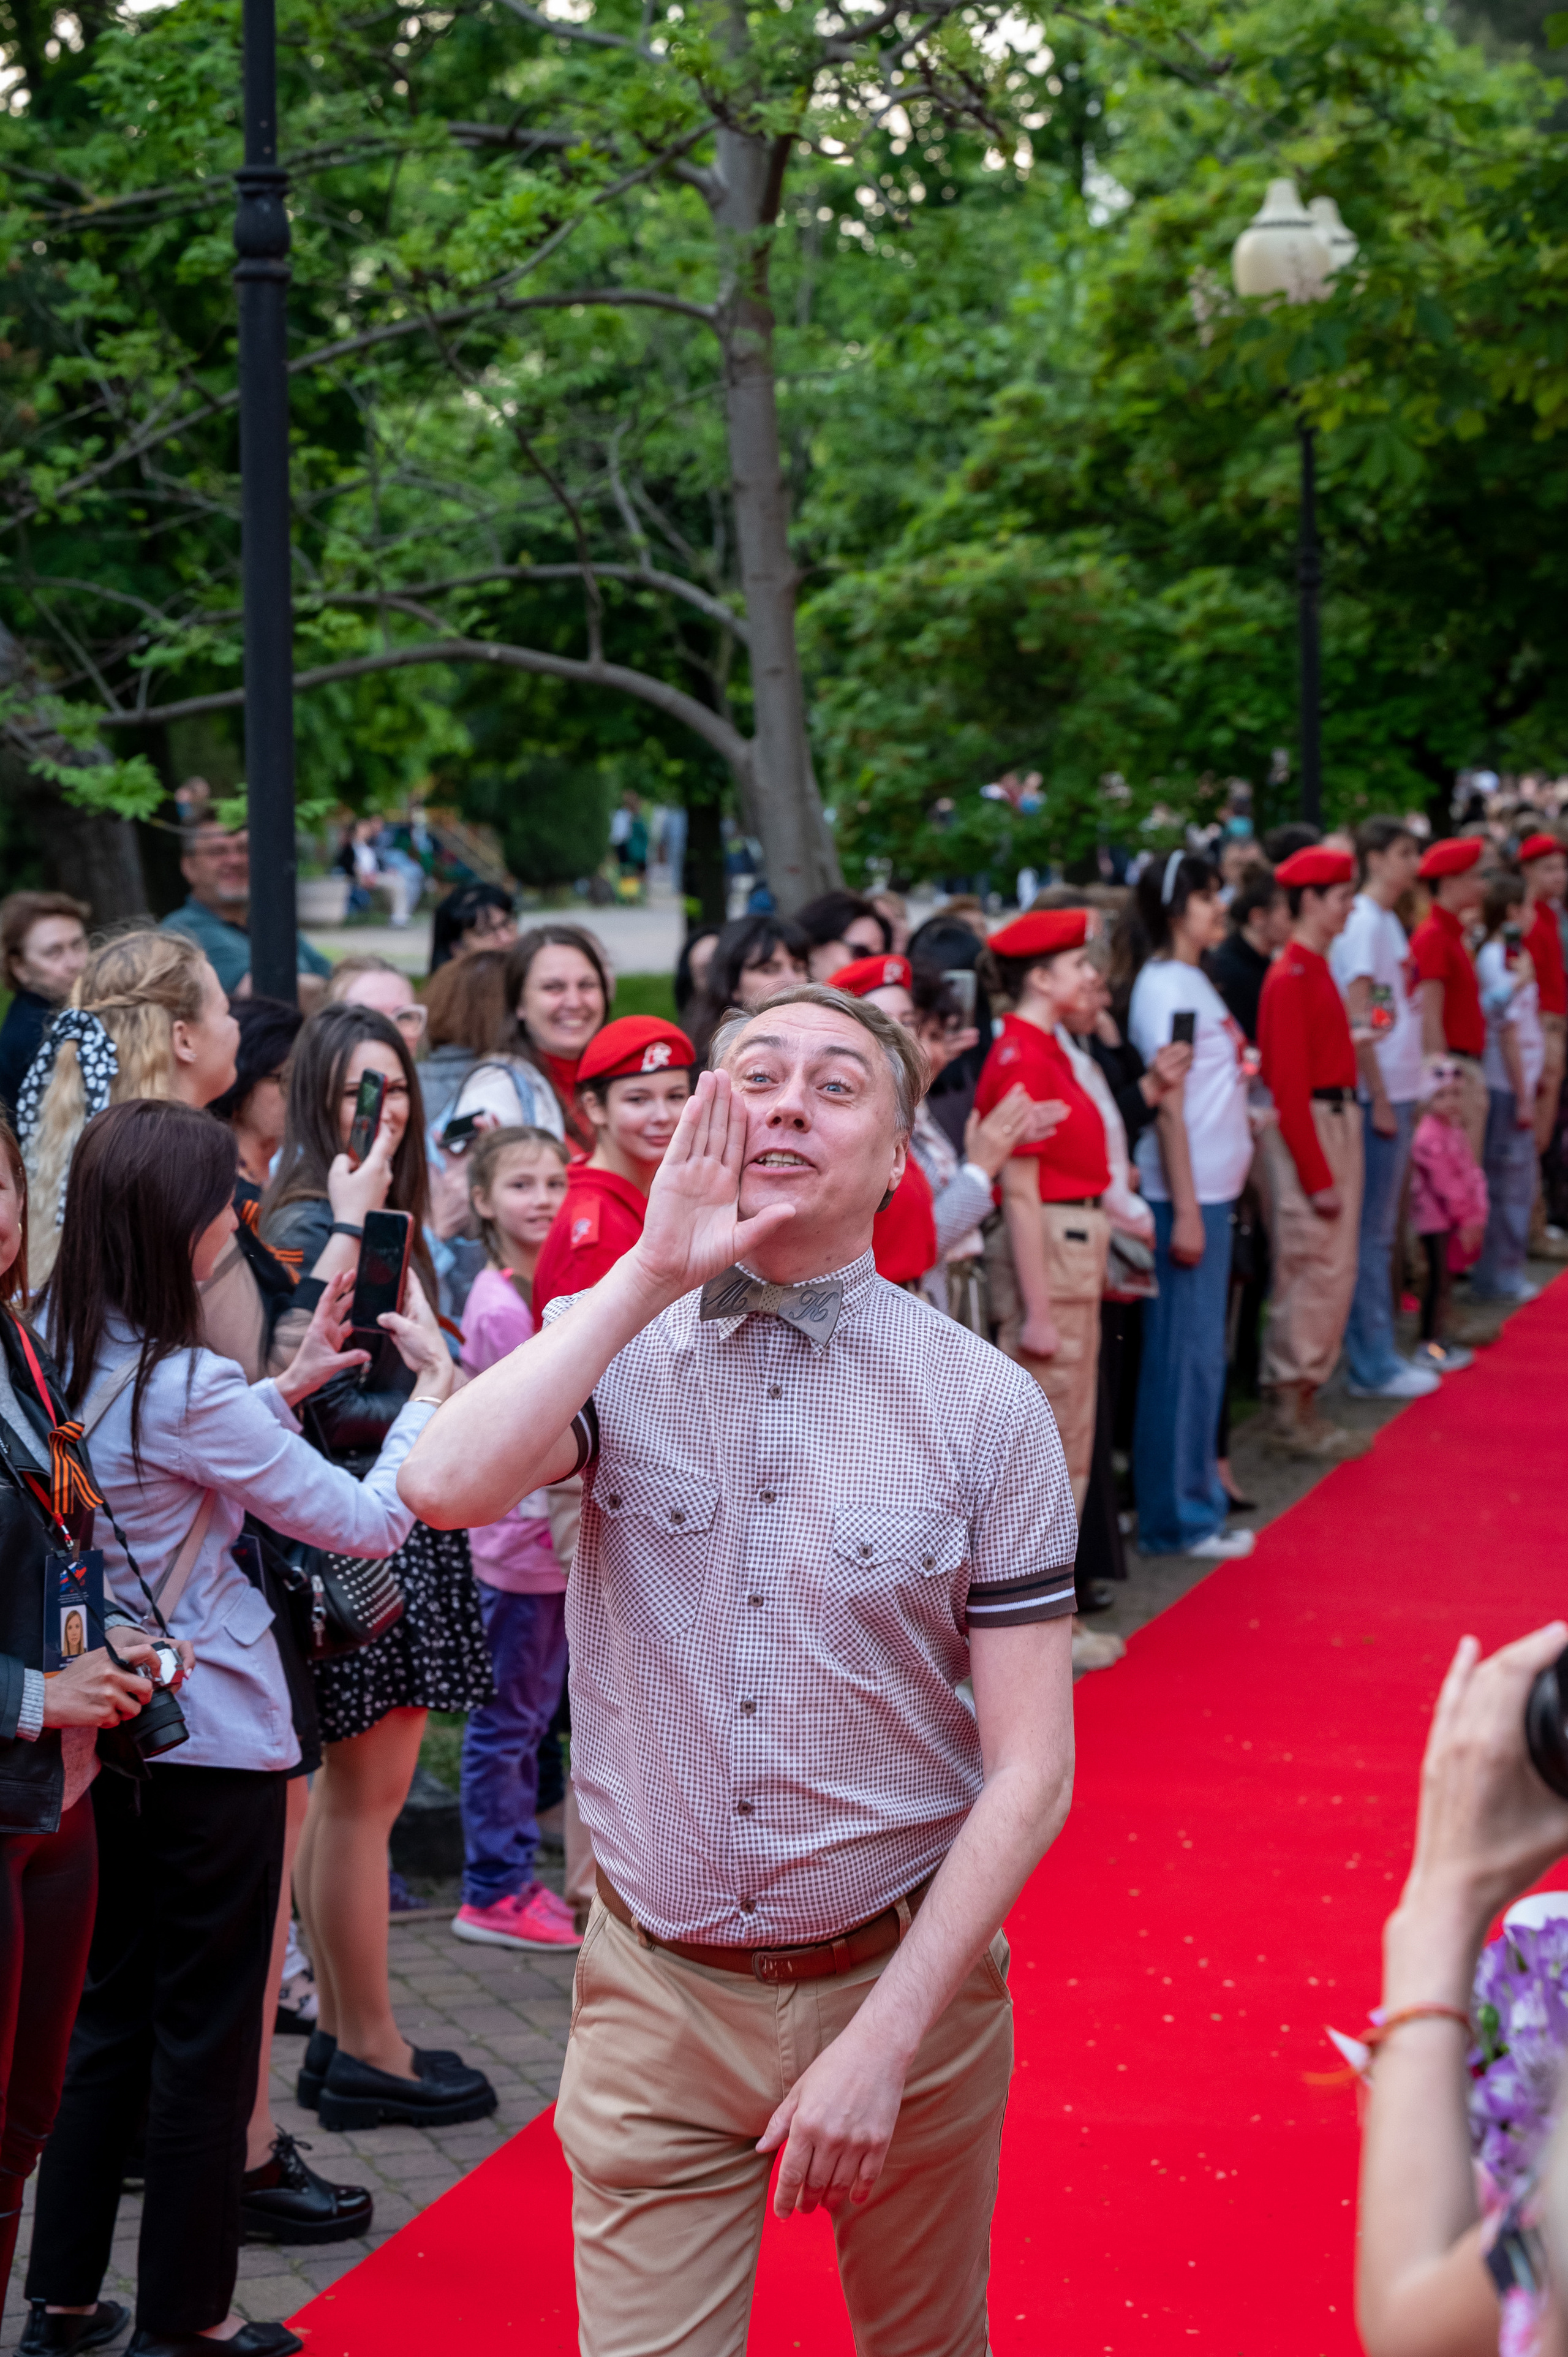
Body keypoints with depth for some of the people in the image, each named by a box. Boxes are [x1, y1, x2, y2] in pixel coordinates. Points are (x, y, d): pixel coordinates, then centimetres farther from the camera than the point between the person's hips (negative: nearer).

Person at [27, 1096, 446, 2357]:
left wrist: (286, 1387, 13)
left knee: (112, 2013, 17)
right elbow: (367, 1521, -15)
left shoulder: (66, 1359, 1)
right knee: (207, 2031, 5)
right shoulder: (187, 1389, -22)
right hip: (212, 1742, -8)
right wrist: (432, 1395, -1)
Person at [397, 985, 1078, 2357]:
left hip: (900, 1982, 0)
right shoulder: (613, 1352, -3)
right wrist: (653, 1272, -21)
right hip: (657, 1999, 0)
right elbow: (448, 1487, -25)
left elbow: (1031, 1770, -7)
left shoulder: (987, 1407, -7)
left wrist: (886, 2038, -14)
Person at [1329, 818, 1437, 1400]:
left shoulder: (1386, 922, 14)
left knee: (1379, 1230, 13)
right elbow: (1357, 1019, -18)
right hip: (1377, 1095, -9)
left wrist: (1403, 1096, 14)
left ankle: (1375, 1356, 20)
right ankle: (1372, 1366, 2)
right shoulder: (1363, 924, -14)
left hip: (1396, 1092, 9)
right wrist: (1380, 1100, -18)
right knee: (1372, 1232, -3)